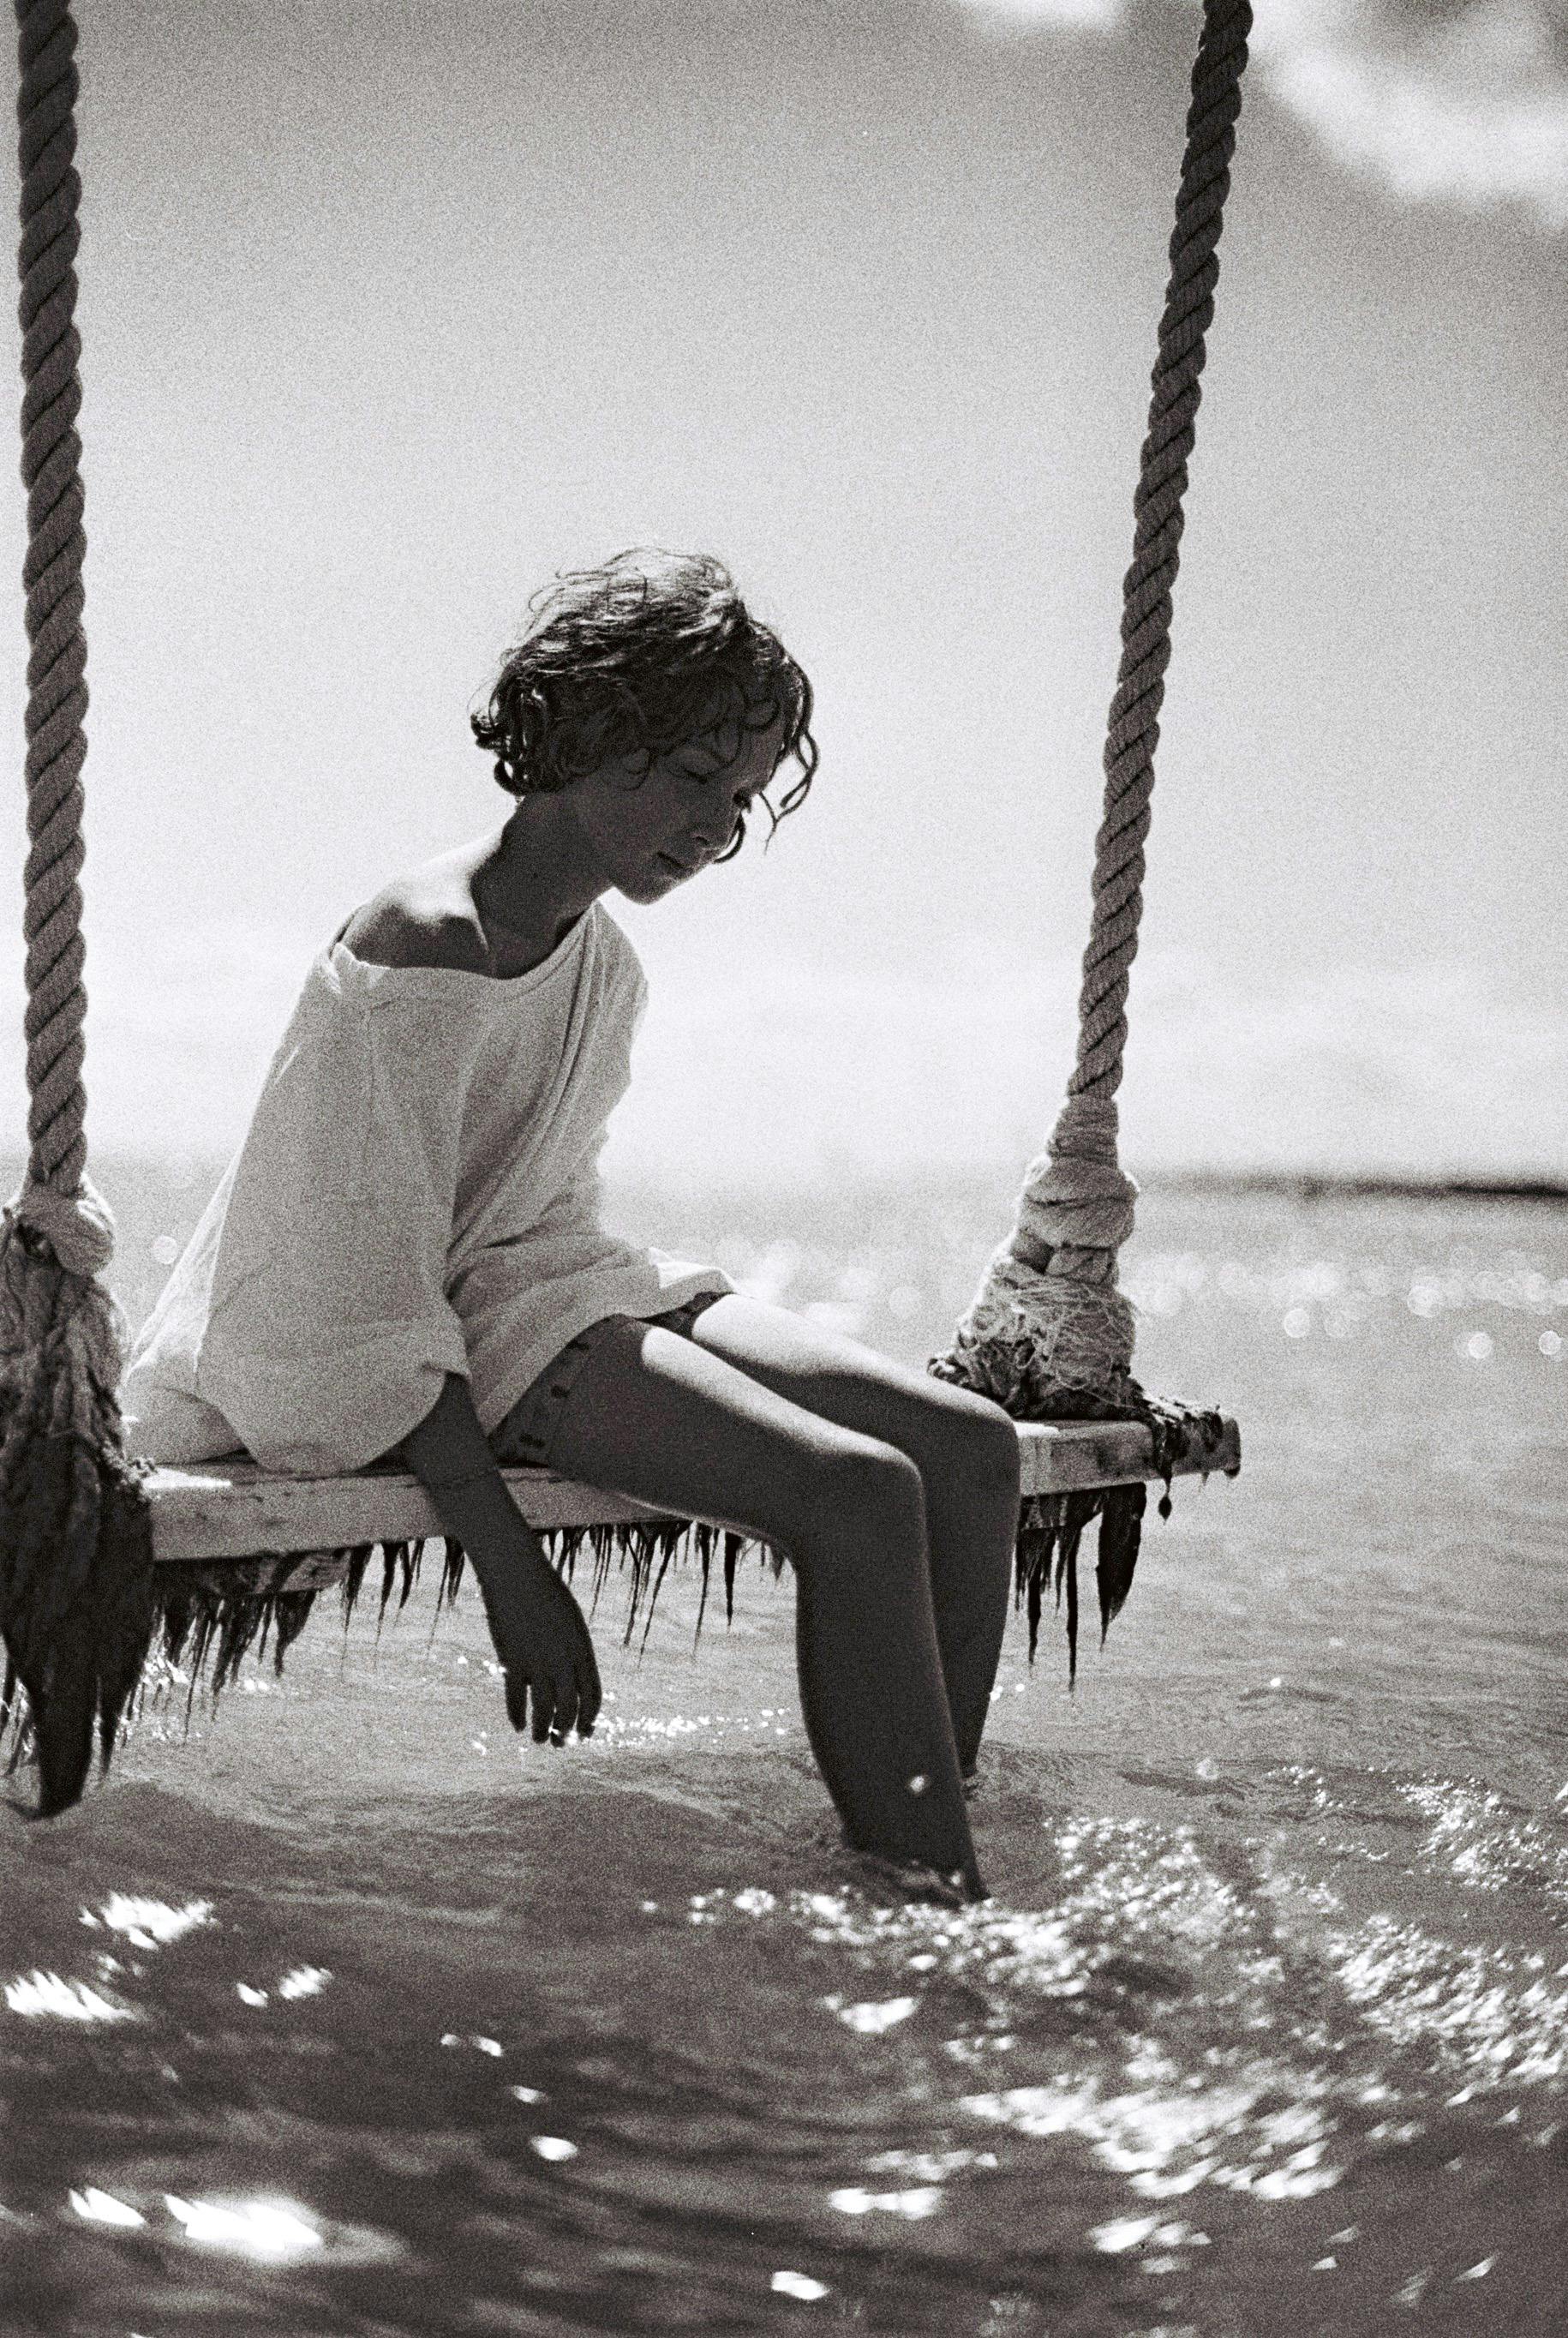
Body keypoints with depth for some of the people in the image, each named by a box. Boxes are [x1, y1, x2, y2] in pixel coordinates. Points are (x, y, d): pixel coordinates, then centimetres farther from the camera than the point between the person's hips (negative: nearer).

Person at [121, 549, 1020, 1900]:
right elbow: (383, 1295, -21)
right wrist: (509, 1566, -24)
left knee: (968, 1447, -6)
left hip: (554, 1285, 9)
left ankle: (927, 1875, -5)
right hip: (413, 1350, -9)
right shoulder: (420, 954, -19)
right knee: (857, 1496, -25)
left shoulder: (606, 965, 10)